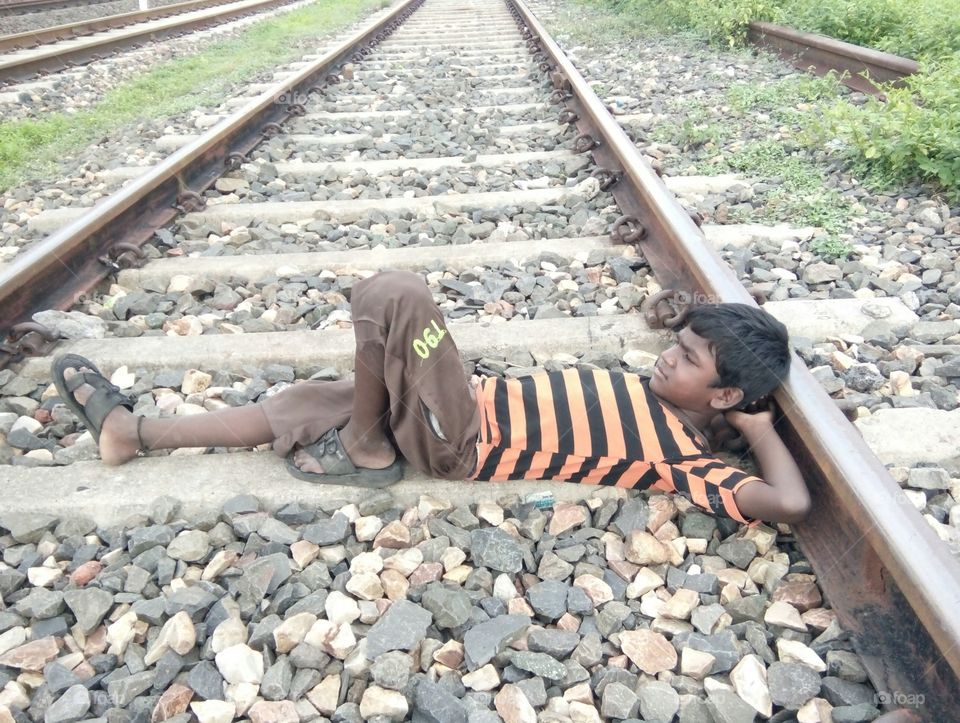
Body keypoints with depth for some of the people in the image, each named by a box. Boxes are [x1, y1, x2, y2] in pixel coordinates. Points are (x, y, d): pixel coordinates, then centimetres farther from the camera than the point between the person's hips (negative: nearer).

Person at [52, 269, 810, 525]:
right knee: (307, 399, 8)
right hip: (481, 405, 8)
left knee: (393, 291, -24)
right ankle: (134, 430, 22)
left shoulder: (681, 455, -11)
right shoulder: (657, 396, 13)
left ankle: (364, 446, -3)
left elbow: (790, 501, -20)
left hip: (465, 445, -8)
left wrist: (758, 424, -5)